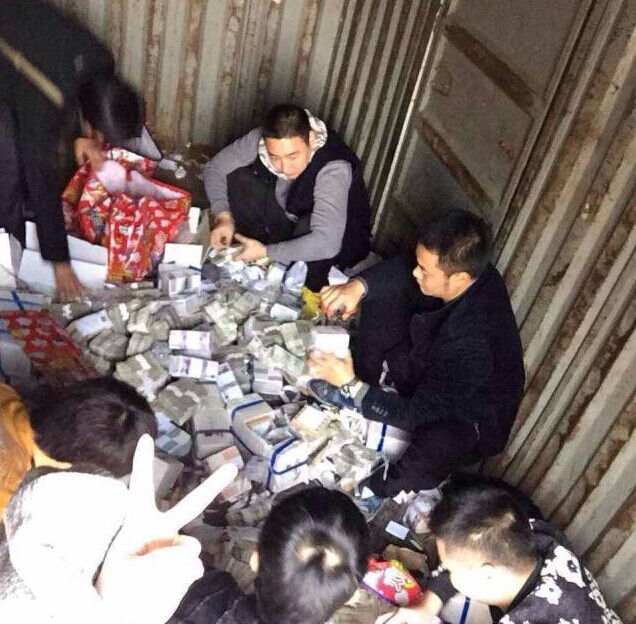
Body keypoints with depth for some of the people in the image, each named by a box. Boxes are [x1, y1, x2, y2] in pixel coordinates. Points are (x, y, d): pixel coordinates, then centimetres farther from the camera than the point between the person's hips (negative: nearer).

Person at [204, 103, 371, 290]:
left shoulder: (334, 168, -37)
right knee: (238, 178, -15)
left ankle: (308, 293, -8)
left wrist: (265, 252, -37)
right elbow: (214, 168, -7)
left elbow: (327, 243, -47)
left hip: (341, 241, -5)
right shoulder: (259, 139, -22)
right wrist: (224, 216, -23)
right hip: (290, 223, 5)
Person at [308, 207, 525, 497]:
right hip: (428, 372, 7)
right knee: (382, 294, -3)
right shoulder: (465, 271, -21)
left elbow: (415, 416, -30)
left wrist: (350, 384, -33)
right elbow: (400, 270, -4)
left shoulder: (473, 346, -40)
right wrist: (358, 285, -24)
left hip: (467, 421, -7)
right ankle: (364, 386, 4)